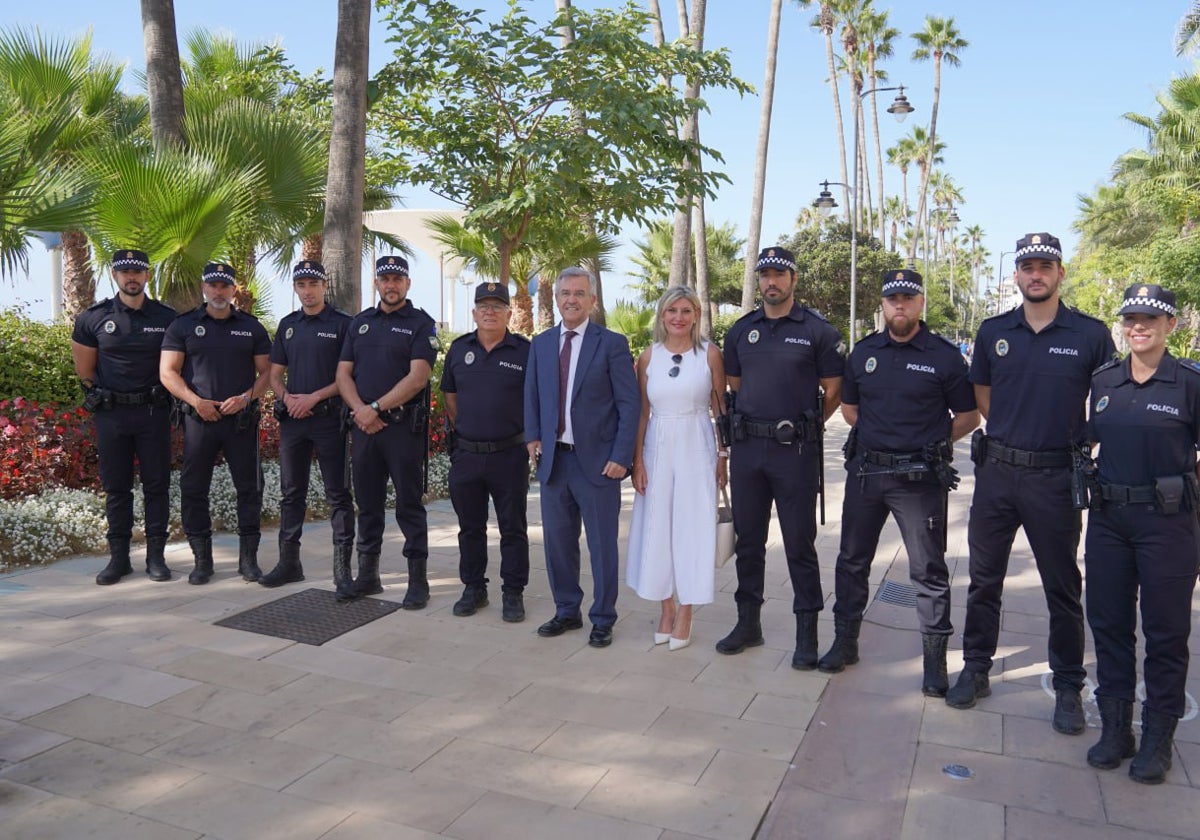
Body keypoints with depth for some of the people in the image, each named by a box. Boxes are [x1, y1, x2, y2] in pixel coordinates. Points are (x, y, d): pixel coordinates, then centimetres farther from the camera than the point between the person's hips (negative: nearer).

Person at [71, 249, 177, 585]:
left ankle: (156, 556, 10)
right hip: (110, 415, 1)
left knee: (156, 485, 2)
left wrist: (153, 396, 5)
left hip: (153, 412, 0)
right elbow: (84, 370, 10)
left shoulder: (166, 318, 1)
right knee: (116, 487, 6)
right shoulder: (93, 318, 2)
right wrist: (105, 397, 8)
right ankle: (118, 558, 15)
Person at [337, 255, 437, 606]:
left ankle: (418, 579, 7)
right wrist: (359, 409, -7)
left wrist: (377, 408, -14)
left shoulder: (421, 324, -1)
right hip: (363, 427, 5)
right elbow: (343, 373, 10)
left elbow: (418, 377, -13)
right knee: (368, 503, 12)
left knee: (409, 504, 0)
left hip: (403, 426, -5)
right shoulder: (360, 322, 15)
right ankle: (368, 575, 23)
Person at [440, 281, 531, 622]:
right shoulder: (459, 349, 7)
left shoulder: (525, 351, -3)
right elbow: (450, 397, 16)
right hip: (466, 454, 3)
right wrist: (465, 429, 10)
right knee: (470, 527, 13)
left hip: (509, 456, -3)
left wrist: (530, 436, -2)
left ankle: (513, 593, 17)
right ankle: (473, 588, 27)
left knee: (513, 528, 6)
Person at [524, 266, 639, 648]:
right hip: (553, 459, 4)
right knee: (558, 541, 13)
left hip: (597, 460, -4)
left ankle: (602, 619, 21)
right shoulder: (540, 343, 9)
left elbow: (629, 404, -7)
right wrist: (533, 437, 2)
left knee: (602, 544, 5)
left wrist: (620, 457, -13)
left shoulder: (612, 343, -4)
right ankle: (566, 611, 31)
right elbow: (532, 396, 16)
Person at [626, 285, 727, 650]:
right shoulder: (649, 356, 4)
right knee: (657, 528, 7)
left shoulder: (710, 354, -1)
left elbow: (721, 408, 2)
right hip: (657, 448, 2)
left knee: (692, 528, 2)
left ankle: (685, 612, 14)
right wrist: (637, 460, 0)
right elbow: (642, 412, 6)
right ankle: (666, 607, 22)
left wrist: (723, 456, 0)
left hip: (697, 449, -2)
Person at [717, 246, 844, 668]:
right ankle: (748, 622, 25)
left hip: (795, 449, -4)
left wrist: (804, 425, 4)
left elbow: (834, 392, 2)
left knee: (800, 543, 2)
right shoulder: (740, 330, 10)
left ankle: (807, 633, 13)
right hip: (747, 447, 4)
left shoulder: (817, 330, -2)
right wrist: (749, 423, 12)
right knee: (748, 539, 12)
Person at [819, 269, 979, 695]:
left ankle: (935, 659, 16)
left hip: (919, 479, -4)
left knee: (928, 570, 3)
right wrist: (879, 436, 8)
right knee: (852, 560, 12)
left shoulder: (944, 355, -3)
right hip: (865, 470, 4)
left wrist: (929, 445, -2)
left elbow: (969, 417, 2)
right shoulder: (864, 351, 8)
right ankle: (845, 641, 27)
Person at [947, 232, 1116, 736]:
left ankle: (1068, 688, 23)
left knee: (1062, 586, 8)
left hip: (1056, 475, -2)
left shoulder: (1091, 334, -3)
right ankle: (975, 670, 25)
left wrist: (1082, 442, 1)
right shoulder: (993, 332, 4)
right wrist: (1014, 431, 9)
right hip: (997, 470, 2)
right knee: (984, 577, 10)